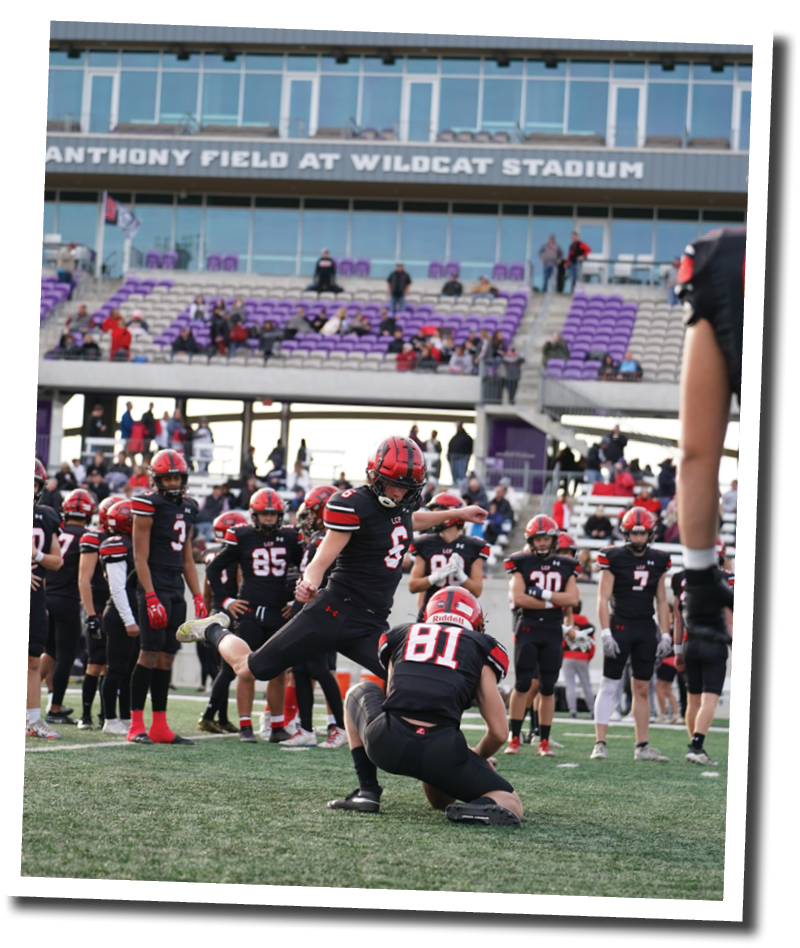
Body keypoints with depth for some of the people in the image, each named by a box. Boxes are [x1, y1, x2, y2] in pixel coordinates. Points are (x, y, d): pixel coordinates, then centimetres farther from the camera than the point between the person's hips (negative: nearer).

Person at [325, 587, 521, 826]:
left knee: (359, 693, 36)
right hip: (441, 752, -2)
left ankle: (367, 791, 22)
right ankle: (483, 806, -18)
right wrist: (477, 757, 37)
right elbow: (499, 732, 14)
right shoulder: (480, 648, 19)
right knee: (510, 803, 20)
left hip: (385, 746, 2)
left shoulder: (400, 636, 26)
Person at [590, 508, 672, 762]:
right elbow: (603, 598, -5)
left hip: (647, 629, 4)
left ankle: (642, 746, 12)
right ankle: (600, 743, -4)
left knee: (642, 689, 8)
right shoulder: (614, 558, -4)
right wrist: (606, 633, -13)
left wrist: (665, 635, 6)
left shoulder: (658, 561, 8)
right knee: (609, 685, -4)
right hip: (620, 625, -4)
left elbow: (661, 601, 13)